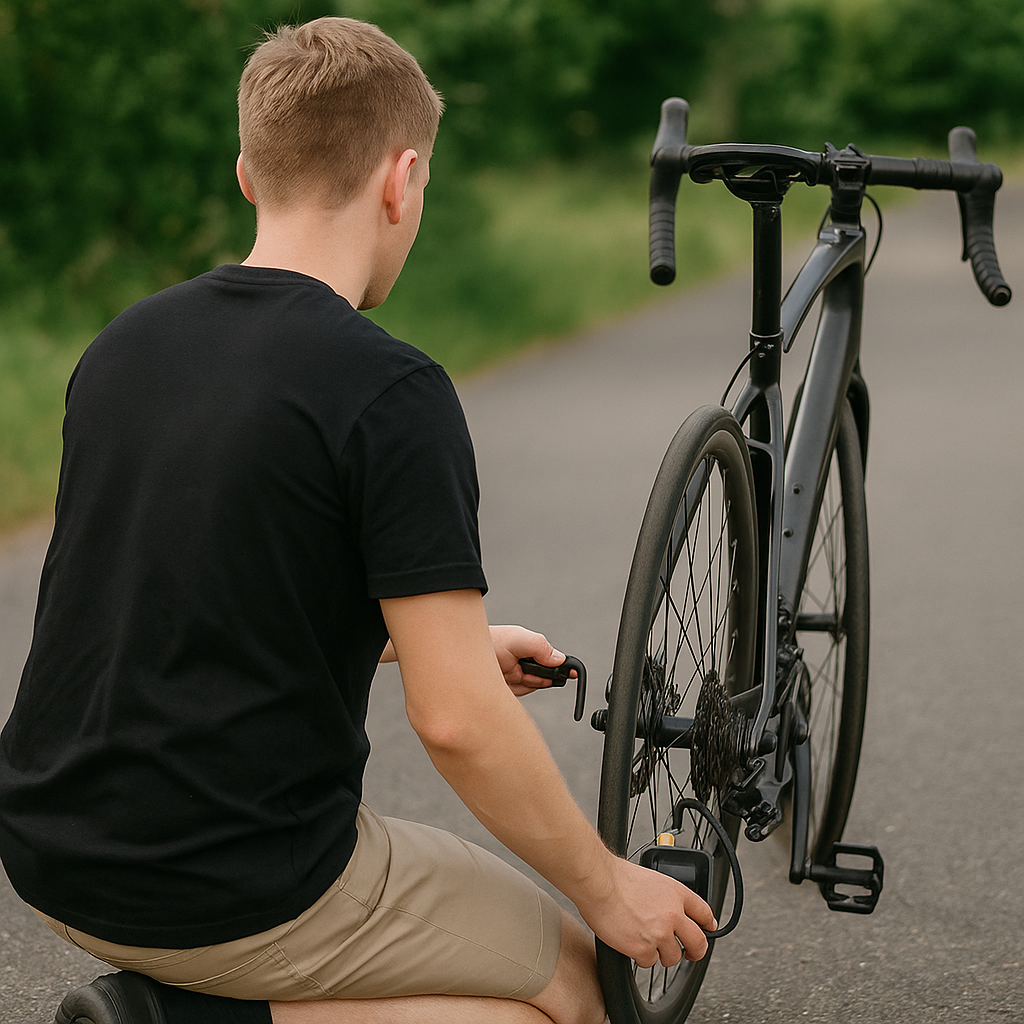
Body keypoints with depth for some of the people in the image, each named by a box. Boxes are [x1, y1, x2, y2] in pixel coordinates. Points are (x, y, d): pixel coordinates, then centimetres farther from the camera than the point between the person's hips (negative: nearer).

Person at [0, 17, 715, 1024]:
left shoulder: (126, 343, 5)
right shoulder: (390, 393, -18)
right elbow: (457, 721, -20)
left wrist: (455, 640, 25)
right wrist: (607, 888, -4)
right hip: (234, 893, -8)